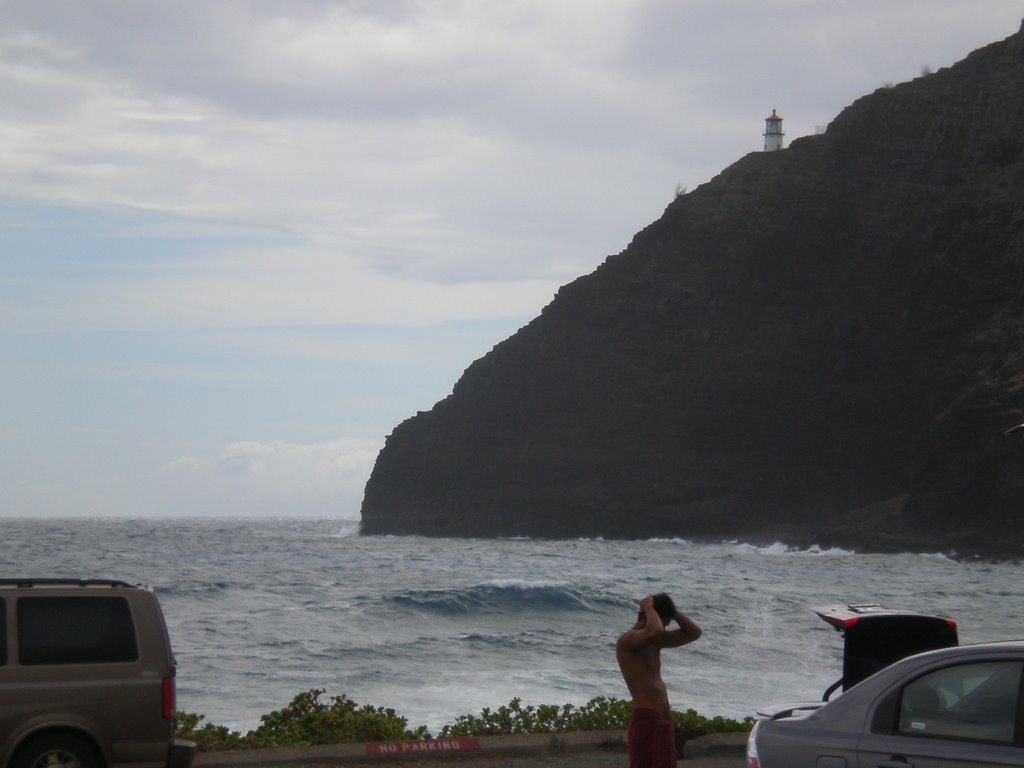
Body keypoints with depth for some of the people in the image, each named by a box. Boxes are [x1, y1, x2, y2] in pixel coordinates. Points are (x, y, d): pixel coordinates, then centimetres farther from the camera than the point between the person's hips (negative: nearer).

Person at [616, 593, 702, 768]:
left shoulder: (655, 642, 18)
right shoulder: (626, 640, -9)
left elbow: (694, 632, 21)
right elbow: (656, 631, -29)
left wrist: (672, 610, 10)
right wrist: (648, 607, -10)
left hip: (663, 722, 10)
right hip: (646, 721, -9)